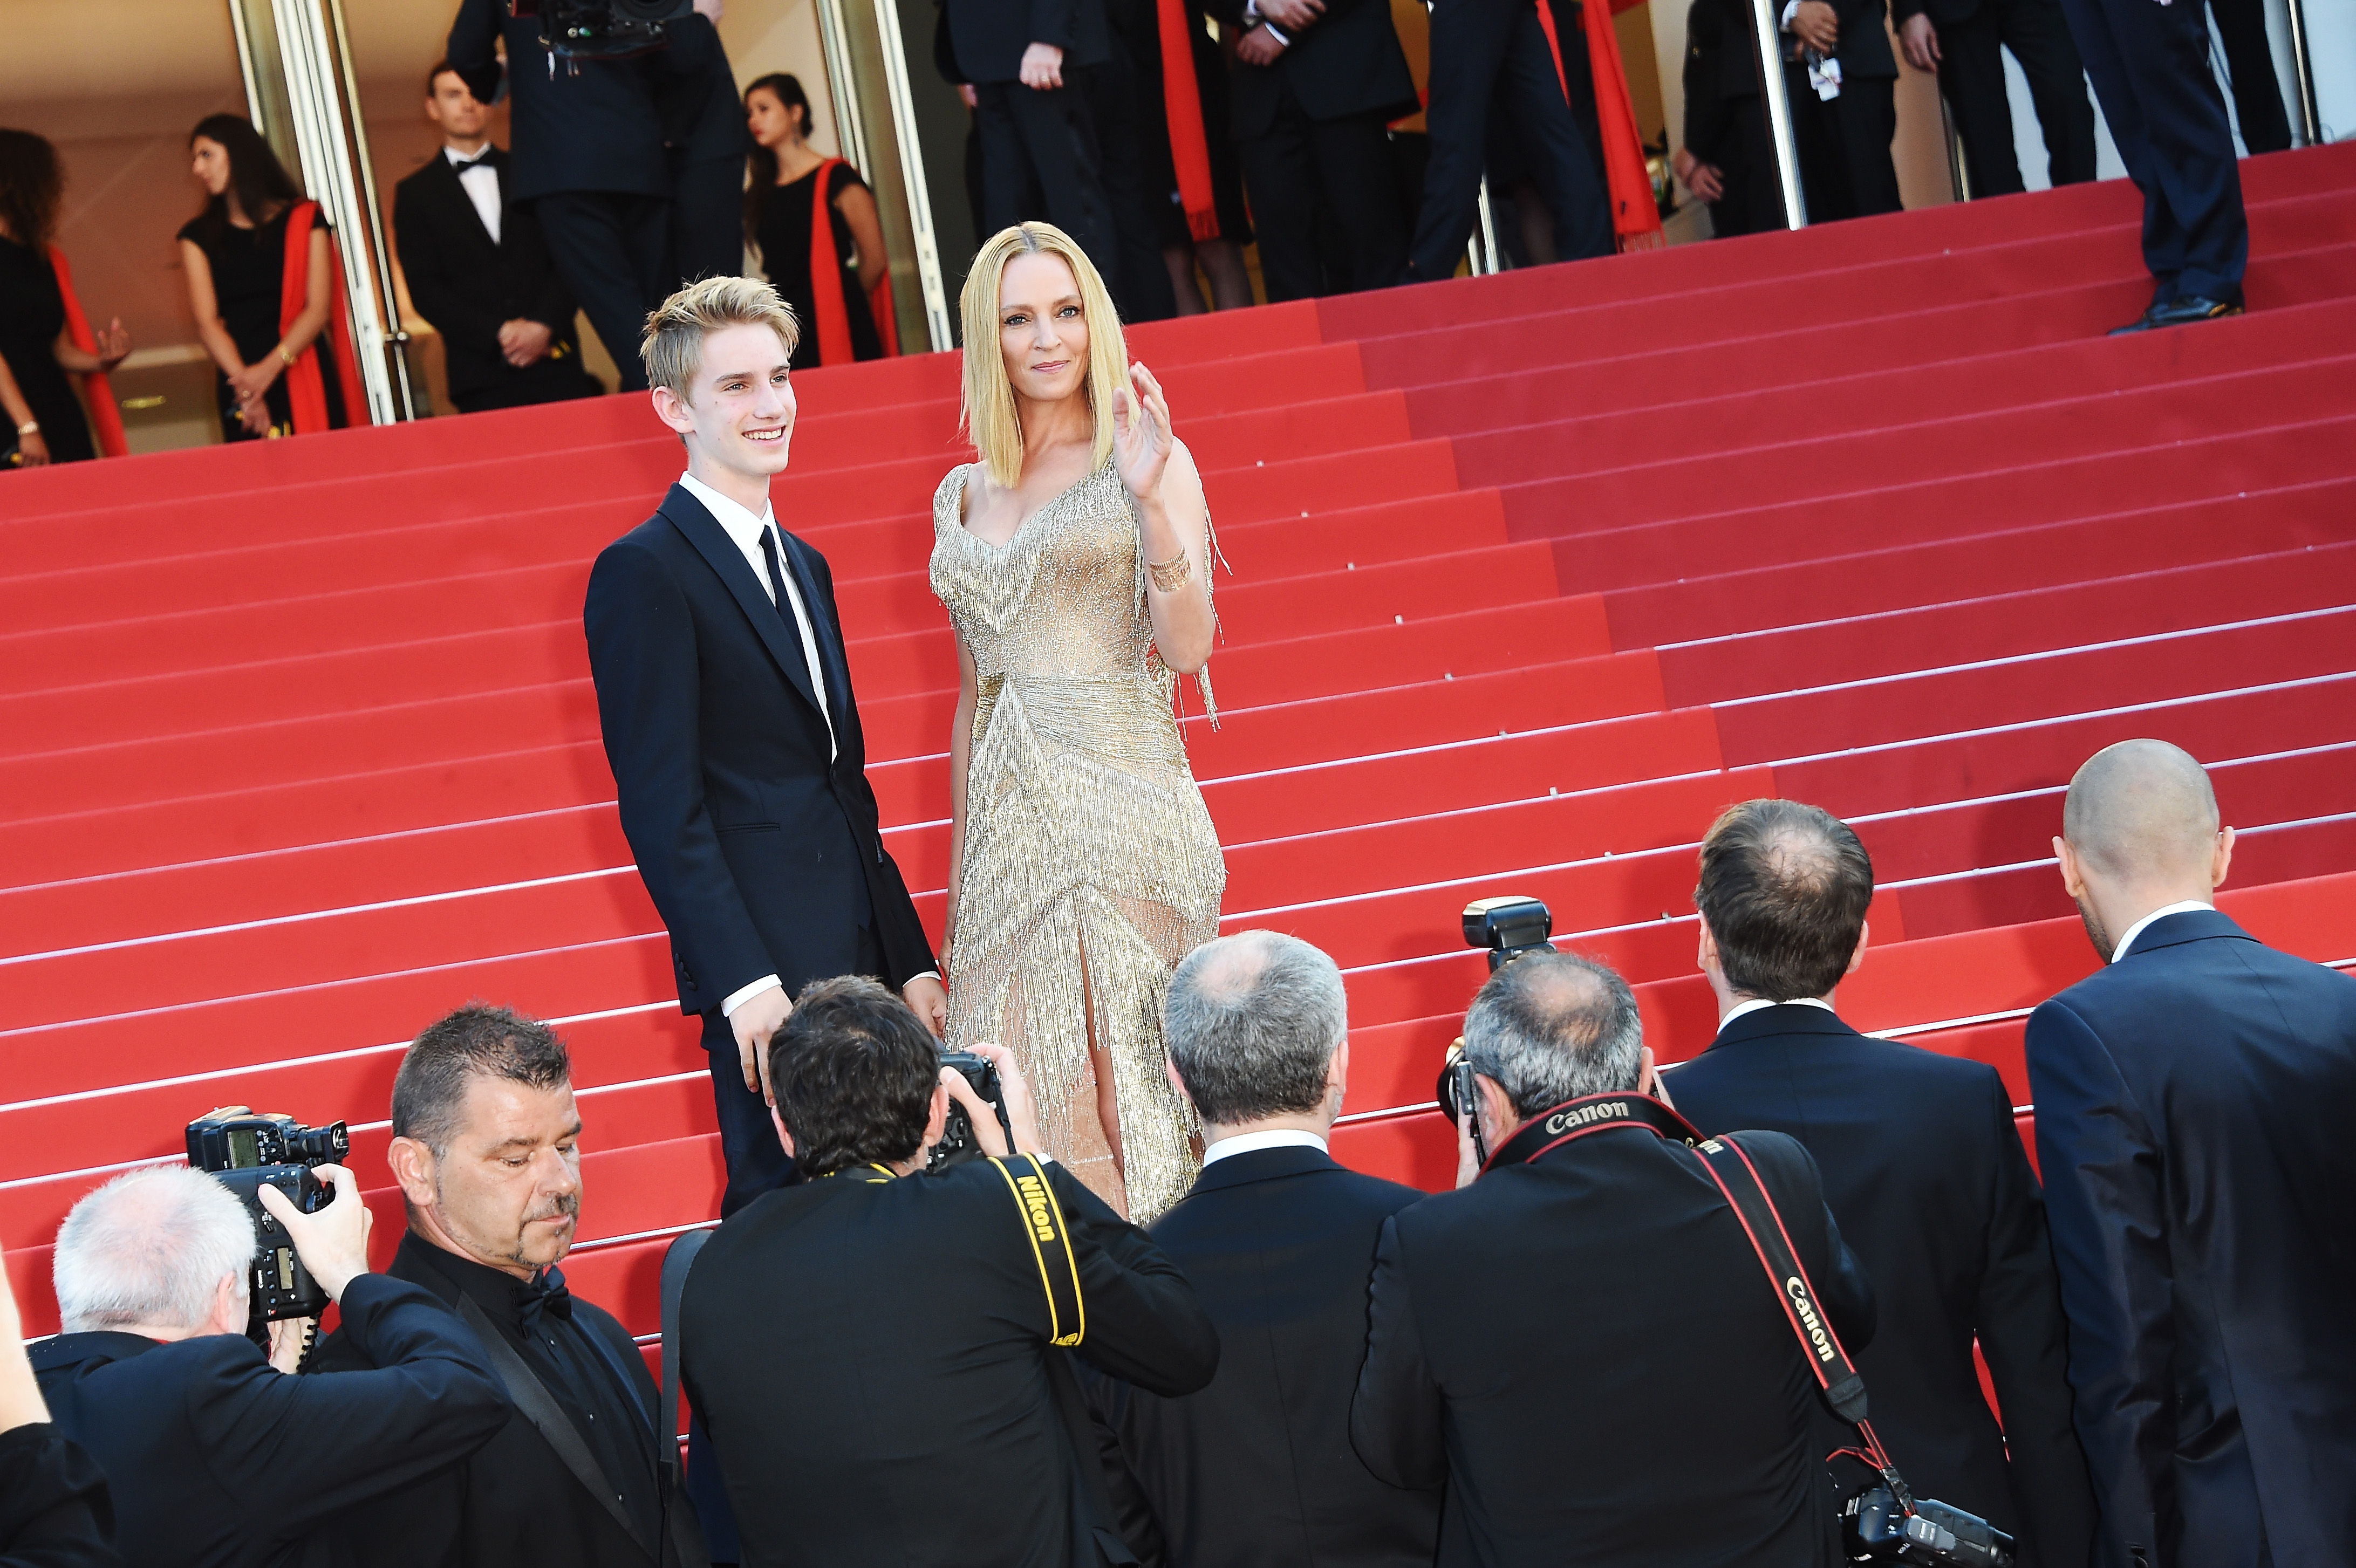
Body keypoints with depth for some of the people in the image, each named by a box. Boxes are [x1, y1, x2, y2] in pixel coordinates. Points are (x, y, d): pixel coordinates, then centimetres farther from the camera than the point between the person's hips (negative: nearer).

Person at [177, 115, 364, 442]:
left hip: (305, 378, -1)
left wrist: (270, 368, -18)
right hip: (240, 386, 1)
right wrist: (243, 381, -19)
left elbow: (319, 309, -3)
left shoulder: (303, 220, 8)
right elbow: (206, 321, -1)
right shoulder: (198, 237, 12)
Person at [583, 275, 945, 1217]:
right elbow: (662, 804, -13)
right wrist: (743, 982, -19)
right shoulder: (644, 572, -6)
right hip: (766, 972, -8)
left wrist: (910, 960, 17)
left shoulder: (803, 567, 20)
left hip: (862, 961, 8)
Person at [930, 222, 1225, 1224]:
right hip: (1007, 825, 5)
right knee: (1023, 1098, 2)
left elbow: (1188, 646, -10)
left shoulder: (1146, 460, 0)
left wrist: (1149, 499, -23)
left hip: (1121, 797, -5)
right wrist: (958, 868, 18)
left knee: (1128, 1079, -5)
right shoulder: (964, 495, 14)